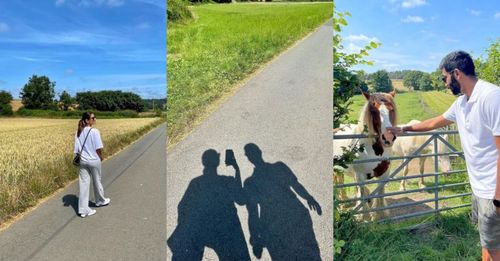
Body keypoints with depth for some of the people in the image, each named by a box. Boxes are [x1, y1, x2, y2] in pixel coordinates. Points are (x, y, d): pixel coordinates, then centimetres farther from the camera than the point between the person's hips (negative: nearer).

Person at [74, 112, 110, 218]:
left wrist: (83, 155, 13)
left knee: (83, 184, 6)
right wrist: (101, 157, 1)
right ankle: (100, 201, 37)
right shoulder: (94, 131, -17)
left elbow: (77, 149, 3)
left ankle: (83, 210, 9)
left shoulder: (78, 132, 1)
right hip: (94, 160, -5)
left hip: (83, 161, 5)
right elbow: (98, 148, -15)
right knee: (97, 182, 15)